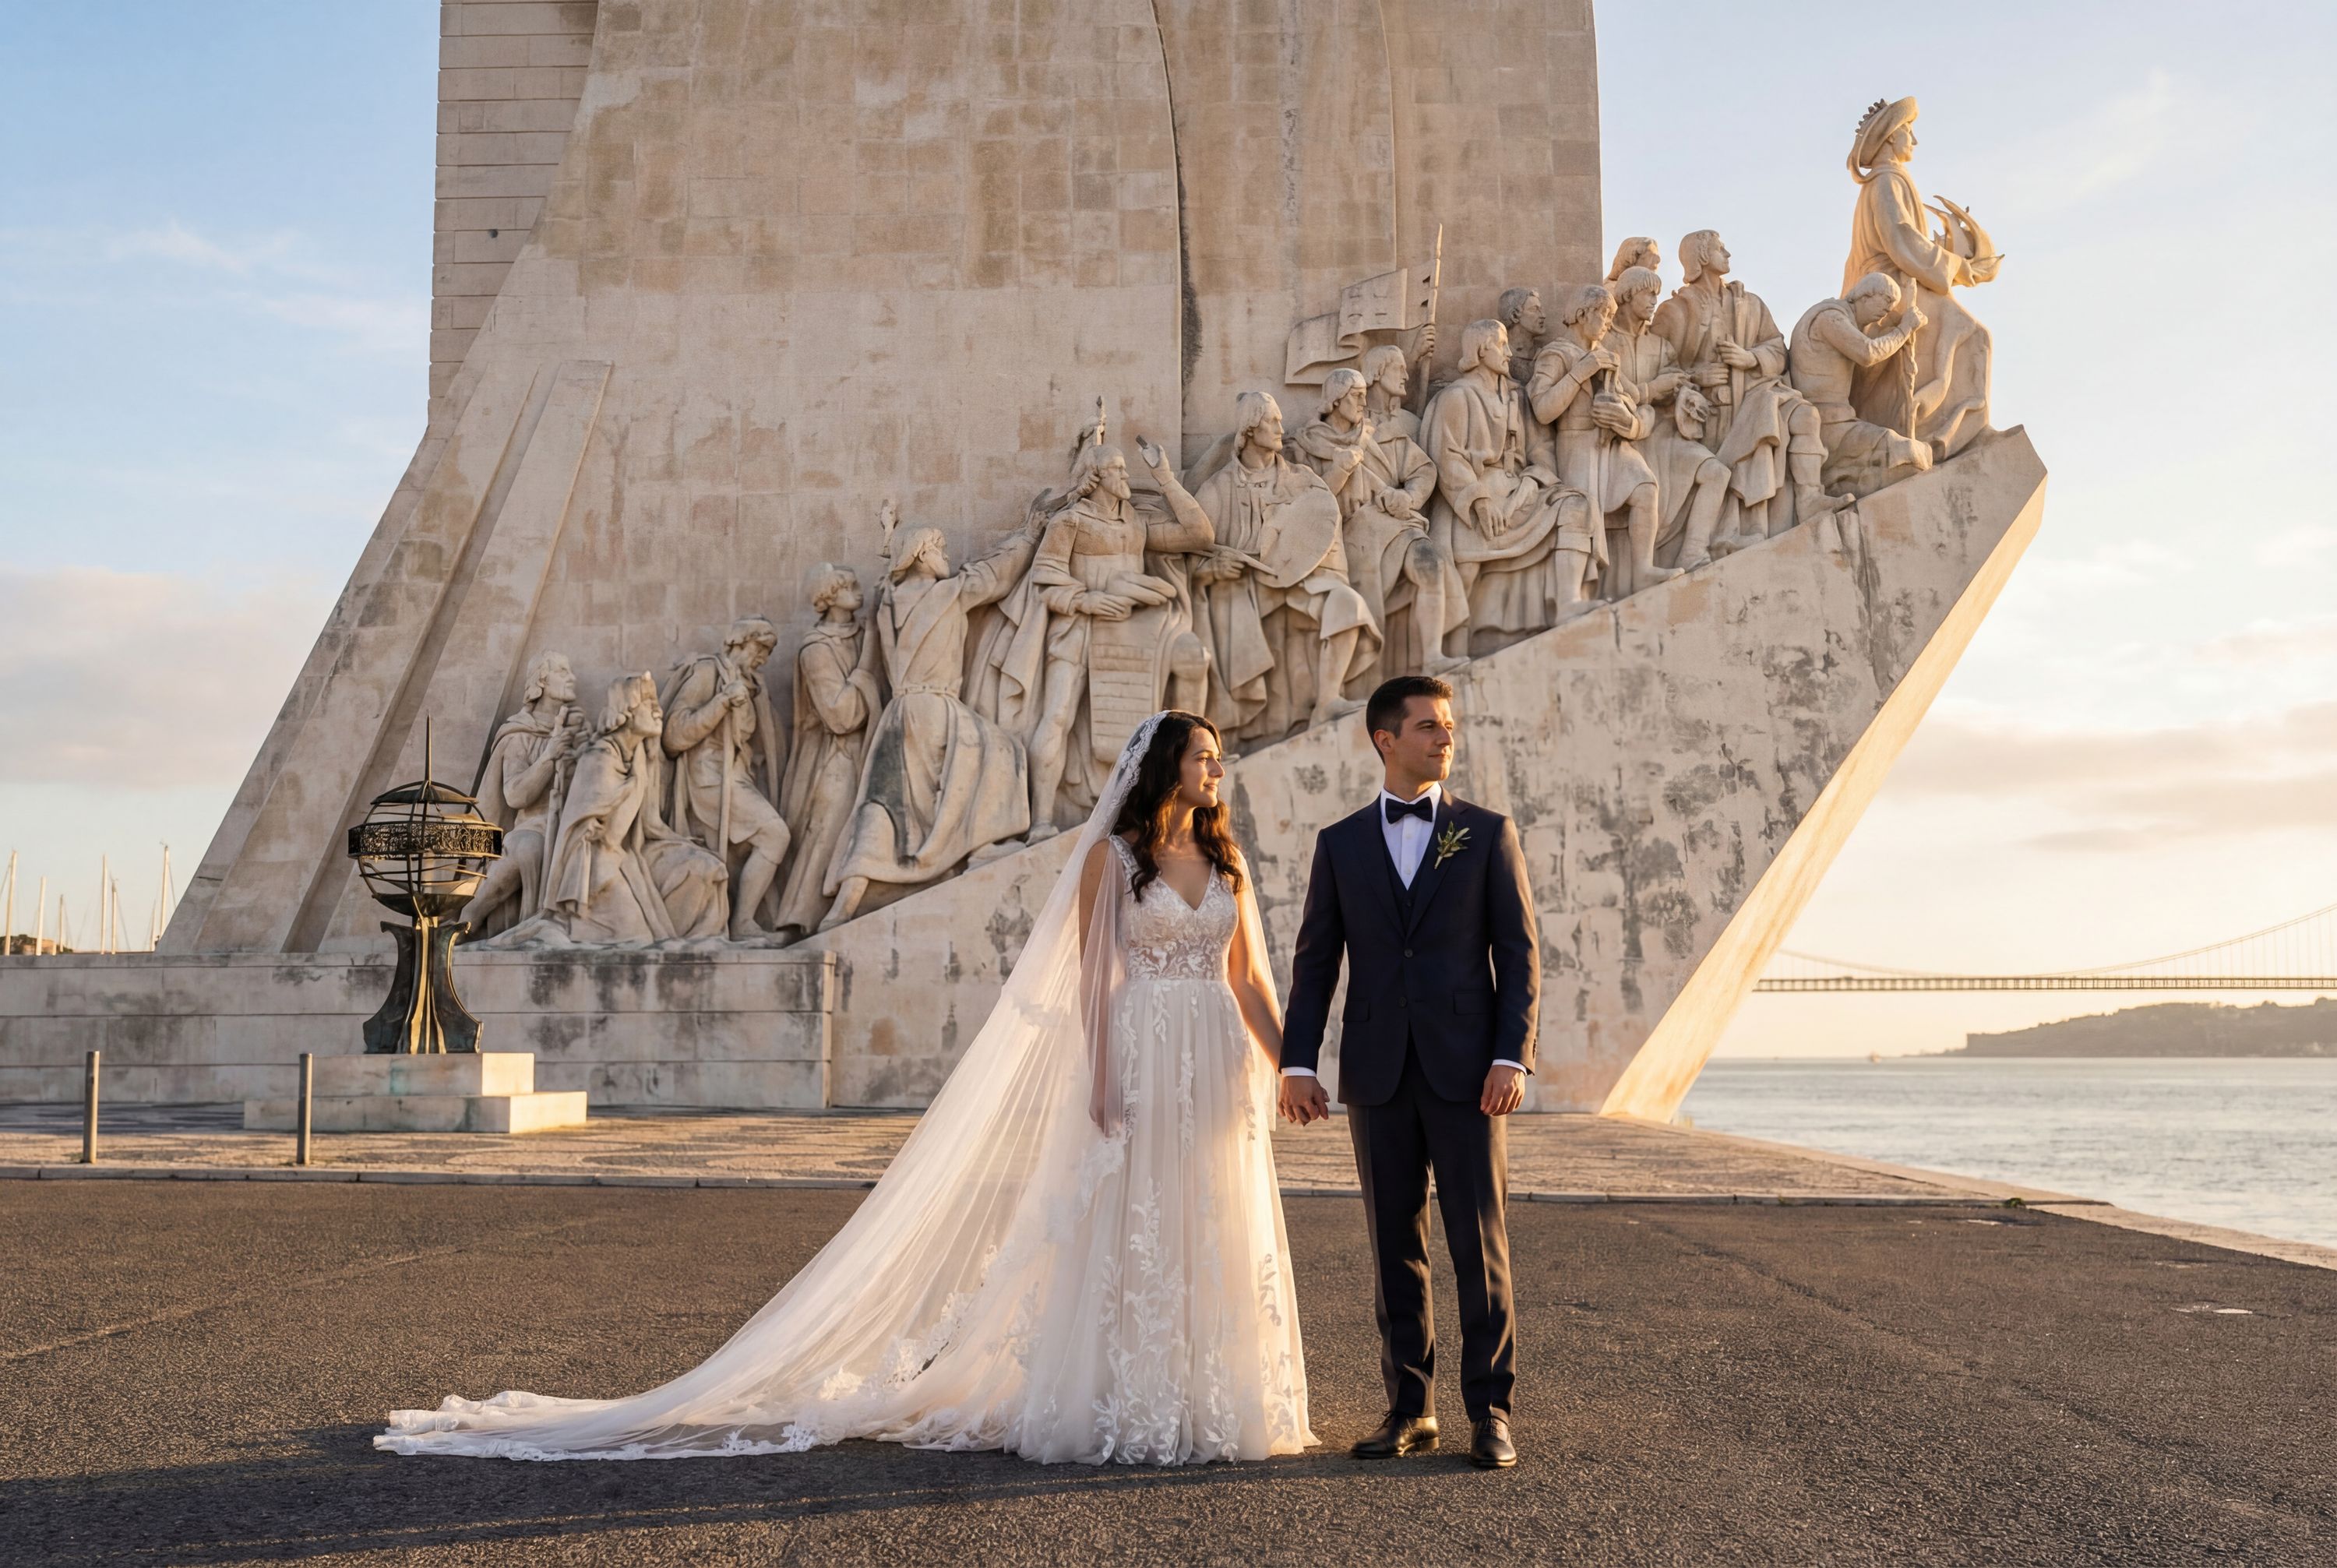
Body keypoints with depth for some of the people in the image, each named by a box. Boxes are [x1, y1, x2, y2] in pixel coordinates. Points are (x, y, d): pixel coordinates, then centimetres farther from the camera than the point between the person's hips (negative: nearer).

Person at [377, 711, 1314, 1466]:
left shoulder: (1227, 859, 13)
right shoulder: (1111, 855, -2)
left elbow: (1248, 977, 13)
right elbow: (1092, 975, -5)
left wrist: (1285, 1065, 7)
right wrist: (1099, 1077, -14)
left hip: (1219, 1070, 5)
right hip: (1137, 1065, -5)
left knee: (1216, 1236, 6)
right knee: (1123, 1232, -3)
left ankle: (1210, 1408, 15)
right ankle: (1121, 1416, 6)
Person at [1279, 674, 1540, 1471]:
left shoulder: (1489, 832, 4)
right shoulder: (1340, 843, 8)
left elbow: (1520, 953, 0)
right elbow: (1315, 961, 7)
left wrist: (1512, 1057, -11)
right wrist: (1297, 1063, -2)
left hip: (1466, 1069, -2)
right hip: (1377, 1073, 2)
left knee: (1480, 1242, 0)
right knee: (1396, 1247, 8)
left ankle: (1489, 1410, 9)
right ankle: (1410, 1407, 18)